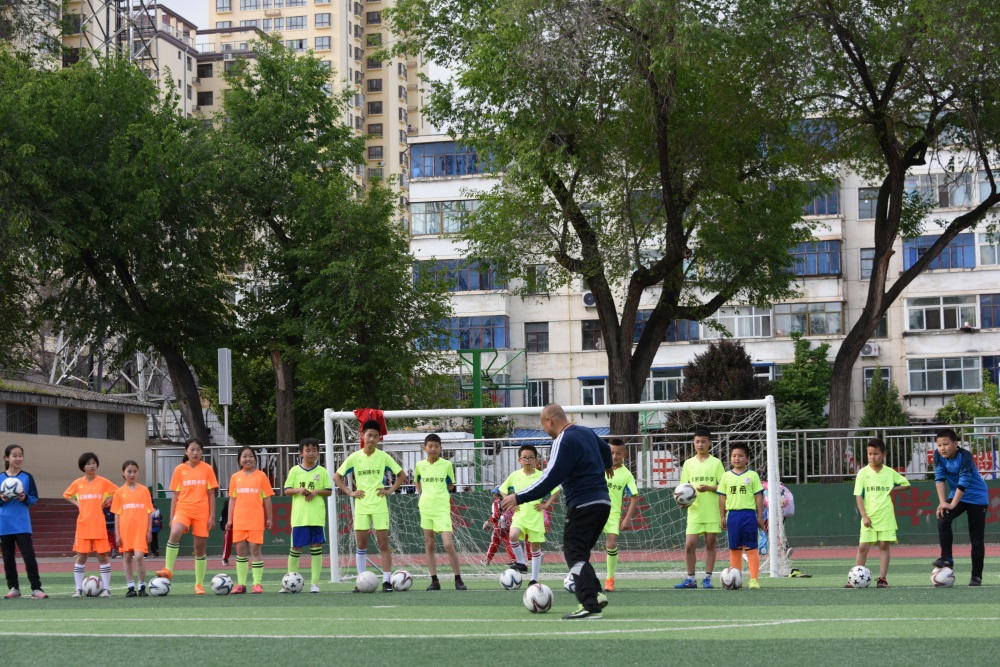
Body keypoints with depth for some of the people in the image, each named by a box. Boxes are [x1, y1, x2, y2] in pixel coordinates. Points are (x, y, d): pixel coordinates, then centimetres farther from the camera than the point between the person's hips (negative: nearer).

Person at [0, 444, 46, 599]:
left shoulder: (27, 477, 0)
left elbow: (35, 498, 2)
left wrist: (25, 498, -17)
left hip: (22, 523, -2)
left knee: (29, 555, -7)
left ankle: (36, 588, -5)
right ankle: (14, 588, 16)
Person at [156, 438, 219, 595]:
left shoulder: (207, 469, 3)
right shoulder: (180, 470, 4)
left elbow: (211, 494, 4)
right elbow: (175, 495, 7)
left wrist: (212, 516, -2)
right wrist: (172, 517, 3)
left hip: (202, 513, 0)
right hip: (183, 510, 0)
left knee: (200, 547, 4)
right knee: (174, 534, -30)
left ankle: (199, 584, 14)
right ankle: (168, 570, -24)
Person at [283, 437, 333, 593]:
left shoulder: (322, 471, 5)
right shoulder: (295, 471, 5)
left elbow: (329, 491, 6)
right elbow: (287, 491, 6)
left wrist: (316, 492, -11)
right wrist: (298, 490, -13)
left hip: (317, 516, 0)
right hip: (299, 516, 0)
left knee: (316, 547, -1)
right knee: (296, 548, 3)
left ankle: (314, 582, 4)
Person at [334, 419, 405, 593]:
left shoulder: (383, 457, 0)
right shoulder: (354, 457, 1)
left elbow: (400, 475, 10)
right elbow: (337, 477, 8)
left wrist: (390, 490, -2)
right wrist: (349, 492, -1)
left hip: (379, 505, -1)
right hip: (361, 505, 1)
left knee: (383, 543, -4)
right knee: (361, 544, 4)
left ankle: (387, 581, -3)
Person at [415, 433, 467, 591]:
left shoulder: (447, 464, -2)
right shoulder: (420, 465, 3)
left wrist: (441, 495, 4)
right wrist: (423, 495, 12)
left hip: (442, 509, -3)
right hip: (425, 508, 3)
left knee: (448, 544, -11)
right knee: (429, 545, 5)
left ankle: (458, 580, -3)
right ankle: (434, 581, 10)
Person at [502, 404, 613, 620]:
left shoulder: (564, 442, -14)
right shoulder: (586, 432, 14)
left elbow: (550, 479, -21)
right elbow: (605, 448, 36)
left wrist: (519, 498, -18)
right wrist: (607, 465, 60)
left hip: (583, 505, -9)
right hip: (603, 502, 9)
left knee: (575, 555, -9)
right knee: (580, 553, 18)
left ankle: (590, 606, -19)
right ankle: (596, 593, 4)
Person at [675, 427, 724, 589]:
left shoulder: (716, 463, 3)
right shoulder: (688, 463, 10)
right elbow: (683, 486, 13)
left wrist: (708, 487, -17)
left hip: (712, 512, -2)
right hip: (694, 511, 2)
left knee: (710, 544, 2)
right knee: (689, 545, -4)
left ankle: (707, 578, 10)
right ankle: (690, 579, 6)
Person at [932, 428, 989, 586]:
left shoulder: (965, 456, -27)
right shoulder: (938, 456, -12)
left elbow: (963, 482, -30)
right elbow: (939, 478, -15)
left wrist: (952, 505, -33)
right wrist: (943, 502, -25)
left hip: (977, 497, -4)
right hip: (956, 495, 4)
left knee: (977, 539, -5)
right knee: (943, 519, -23)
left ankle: (977, 576, 5)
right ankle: (947, 558, -13)